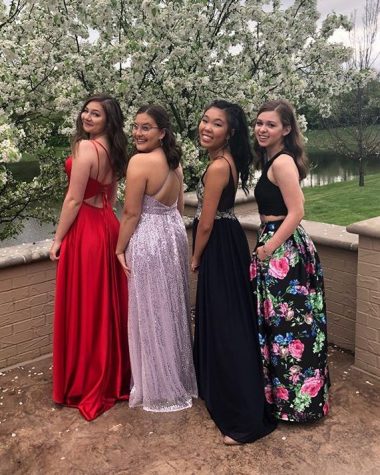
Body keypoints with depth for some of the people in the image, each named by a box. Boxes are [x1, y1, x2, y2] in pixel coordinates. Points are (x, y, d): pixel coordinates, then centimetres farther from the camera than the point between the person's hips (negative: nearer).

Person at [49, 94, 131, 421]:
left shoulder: (86, 146, -16)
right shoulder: (113, 149, 11)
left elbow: (74, 200, -17)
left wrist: (58, 239, -9)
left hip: (85, 230, -9)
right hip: (107, 226, 9)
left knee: (85, 308, 1)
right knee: (107, 304, 15)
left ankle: (87, 386, 15)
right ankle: (115, 375, 29)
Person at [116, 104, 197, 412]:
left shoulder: (140, 161, -17)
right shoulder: (175, 162, 9)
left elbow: (131, 212, -16)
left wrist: (120, 248, -6)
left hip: (148, 240, -8)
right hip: (175, 234, 9)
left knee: (152, 315, 3)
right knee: (173, 310, 18)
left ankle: (162, 390, 18)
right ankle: (181, 379, 33)